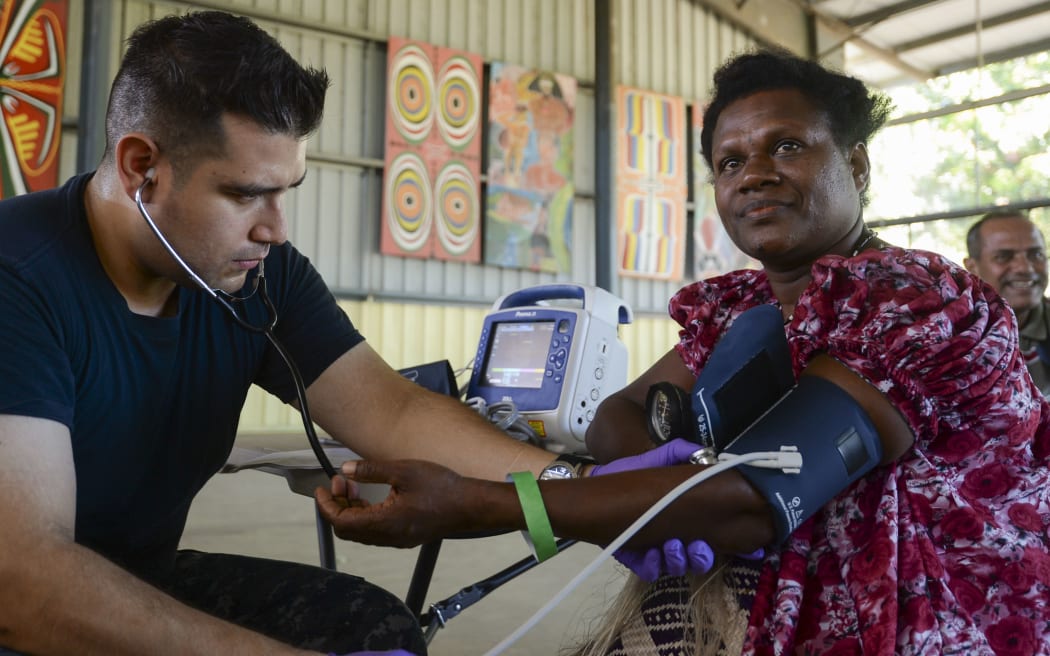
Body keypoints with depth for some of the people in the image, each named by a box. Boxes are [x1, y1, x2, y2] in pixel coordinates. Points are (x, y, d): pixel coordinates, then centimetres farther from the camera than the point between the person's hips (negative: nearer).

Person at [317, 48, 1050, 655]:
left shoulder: (921, 305, -19)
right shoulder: (739, 306, 4)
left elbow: (755, 501, -29)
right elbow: (618, 415, 5)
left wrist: (471, 504, -32)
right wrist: (679, 480, -20)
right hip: (784, 596, 6)